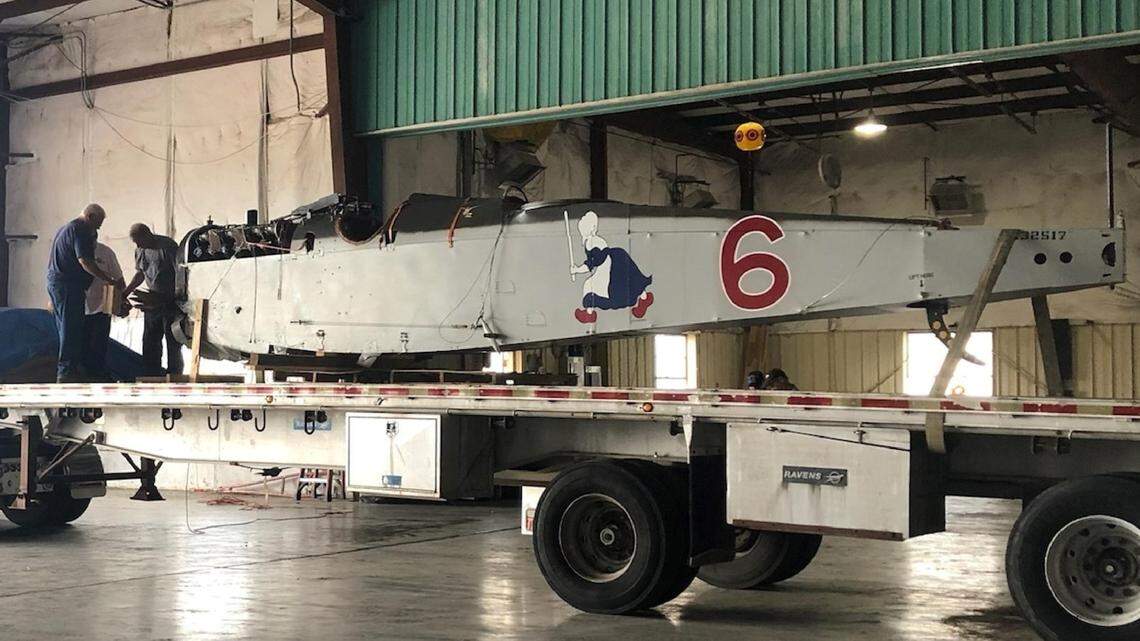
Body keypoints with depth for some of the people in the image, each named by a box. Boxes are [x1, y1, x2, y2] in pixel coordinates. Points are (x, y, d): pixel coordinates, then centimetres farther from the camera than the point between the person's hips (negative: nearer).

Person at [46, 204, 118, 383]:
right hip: (69, 286, -10)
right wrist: (109, 279, -19)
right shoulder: (80, 231, -12)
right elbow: (84, 261, -22)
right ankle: (66, 371, -7)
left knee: (66, 329, 15)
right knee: (71, 329, -7)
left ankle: (64, 369, 19)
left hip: (54, 282, 10)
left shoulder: (65, 229, 22)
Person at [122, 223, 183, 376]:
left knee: (173, 340, -3)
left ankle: (174, 374, 2)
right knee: (150, 340, 9)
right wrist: (126, 292, 12)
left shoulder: (168, 246, -17)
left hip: (171, 299, -7)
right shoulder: (139, 251, 6)